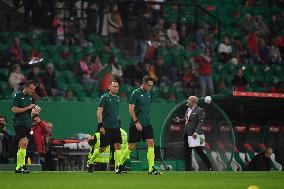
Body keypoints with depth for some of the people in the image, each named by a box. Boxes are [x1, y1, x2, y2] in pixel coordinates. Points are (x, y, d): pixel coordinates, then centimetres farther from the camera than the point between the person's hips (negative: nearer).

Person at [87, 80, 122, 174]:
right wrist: (100, 126, -17)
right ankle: (90, 162, 22)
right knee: (102, 148, 0)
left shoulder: (117, 98, 13)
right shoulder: (104, 97, -8)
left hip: (116, 127, 6)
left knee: (118, 146, -6)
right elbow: (99, 112, -12)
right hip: (105, 127, -6)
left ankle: (117, 168, -6)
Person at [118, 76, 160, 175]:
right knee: (131, 146, 0)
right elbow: (131, 109, -13)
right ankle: (120, 164, 19)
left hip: (146, 124, 6)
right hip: (136, 125, -6)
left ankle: (151, 169, -10)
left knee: (151, 143, -8)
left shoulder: (148, 94, 13)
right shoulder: (135, 93, -9)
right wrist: (136, 122, -19)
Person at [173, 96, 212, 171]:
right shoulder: (188, 110, 16)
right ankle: (188, 169, 14)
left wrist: (196, 132, -26)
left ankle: (210, 167, 7)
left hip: (194, 134, -8)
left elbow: (201, 122, -16)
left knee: (199, 151, -4)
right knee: (187, 153, 8)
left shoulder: (199, 110, -9)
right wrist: (179, 120, 0)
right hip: (187, 134, 8)